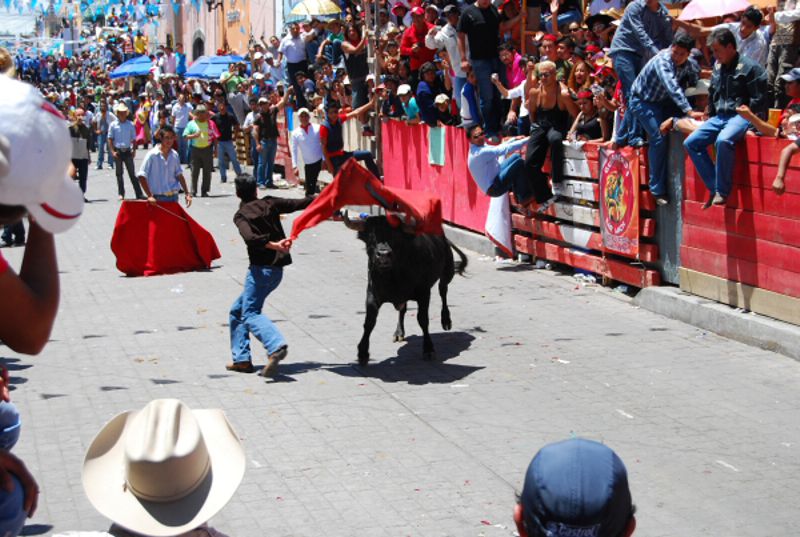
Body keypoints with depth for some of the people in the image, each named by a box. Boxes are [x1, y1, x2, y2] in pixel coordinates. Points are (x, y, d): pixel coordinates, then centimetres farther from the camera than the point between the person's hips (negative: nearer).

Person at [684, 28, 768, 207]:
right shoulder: (718, 67, 13)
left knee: (723, 141, -36)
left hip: (740, 117, -8)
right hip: (719, 117, 8)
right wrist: (711, 115, 18)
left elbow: (759, 100, -10)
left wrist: (744, 116, -12)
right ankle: (714, 187, -4)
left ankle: (722, 191, -23)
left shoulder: (749, 67, -9)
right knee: (691, 143, -6)